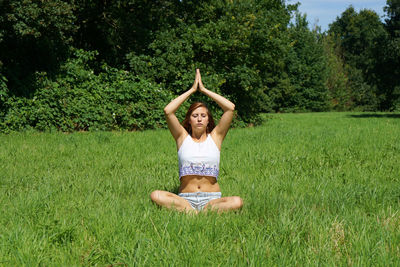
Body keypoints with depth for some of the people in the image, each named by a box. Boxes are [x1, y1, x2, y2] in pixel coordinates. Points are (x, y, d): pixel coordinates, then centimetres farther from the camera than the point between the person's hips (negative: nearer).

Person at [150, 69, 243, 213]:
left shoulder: (215, 136, 10)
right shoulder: (183, 137, 10)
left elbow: (230, 107, -1)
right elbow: (168, 111, -5)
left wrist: (203, 90, 5)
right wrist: (192, 90, 3)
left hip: (212, 199, 0)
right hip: (185, 198, 0)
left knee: (237, 202, -32)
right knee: (156, 195, -29)